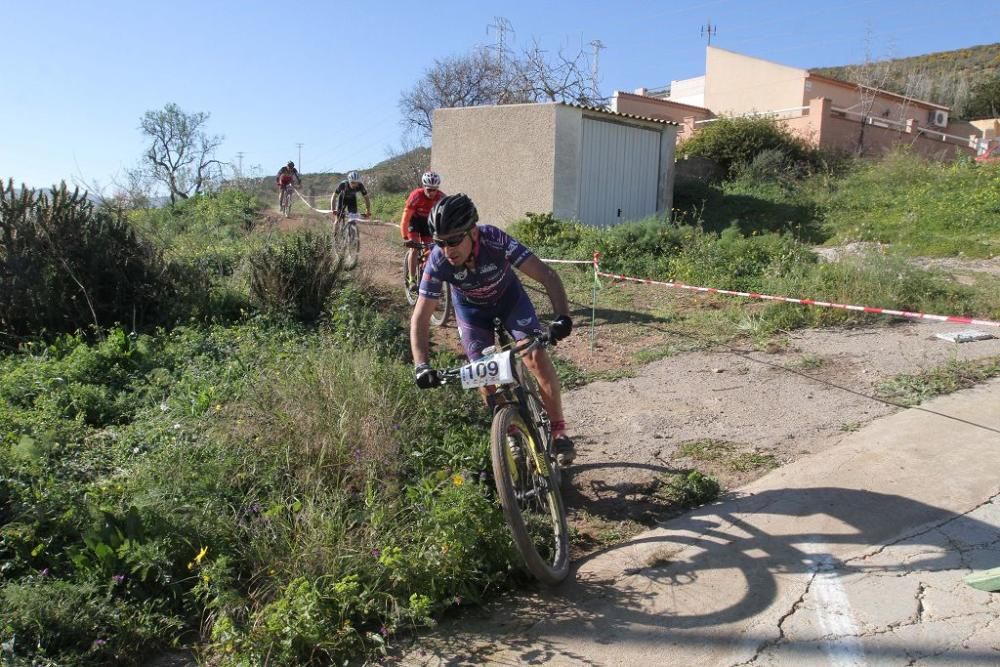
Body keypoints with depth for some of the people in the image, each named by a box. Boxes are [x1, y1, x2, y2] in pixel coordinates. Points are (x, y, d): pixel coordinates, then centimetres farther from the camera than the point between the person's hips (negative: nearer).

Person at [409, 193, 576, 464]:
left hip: (509, 297, -1)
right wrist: (421, 366, -40)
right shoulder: (438, 261, -33)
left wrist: (563, 316, -53)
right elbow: (420, 318, -28)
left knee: (537, 357, -19)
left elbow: (547, 275, -38)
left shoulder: (496, 241, -37)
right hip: (471, 309, 1)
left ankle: (559, 431, -4)